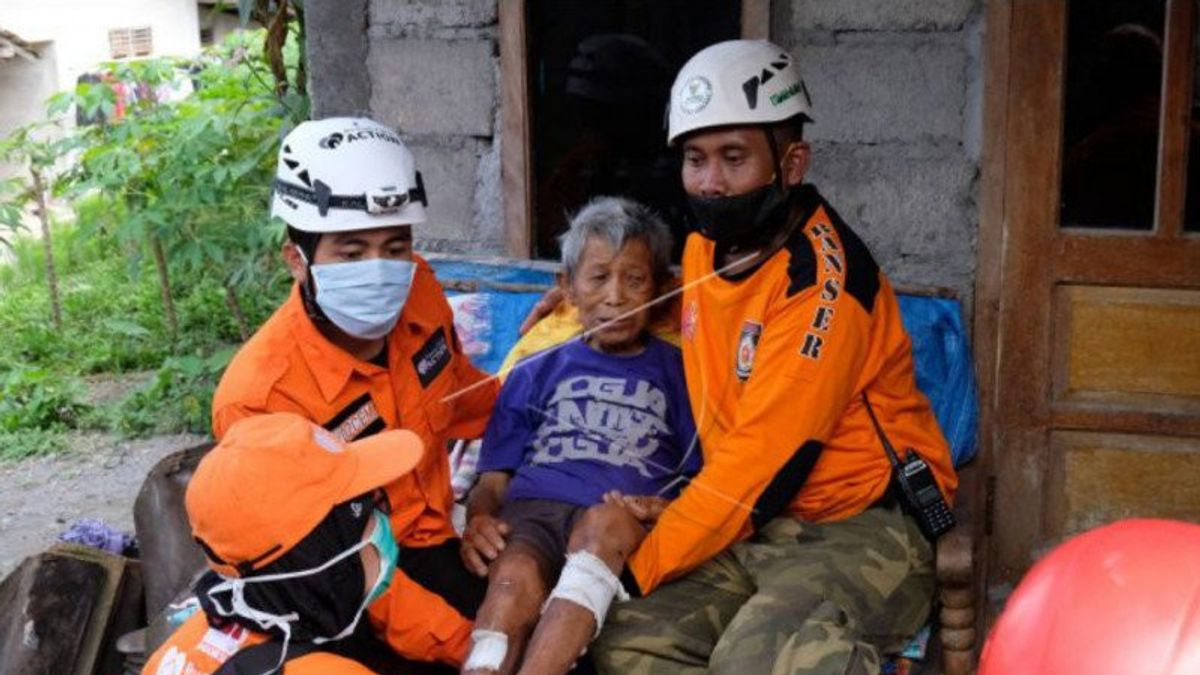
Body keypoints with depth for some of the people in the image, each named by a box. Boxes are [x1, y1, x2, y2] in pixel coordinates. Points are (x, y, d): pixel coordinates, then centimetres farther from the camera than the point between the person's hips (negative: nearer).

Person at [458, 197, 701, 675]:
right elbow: (495, 477, 19)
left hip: (627, 526, -1)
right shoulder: (536, 373, 27)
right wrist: (478, 519, -5)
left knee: (600, 521, -37)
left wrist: (665, 510, -10)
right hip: (530, 511, 2)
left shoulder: (677, 372, 22)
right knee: (513, 576, -33)